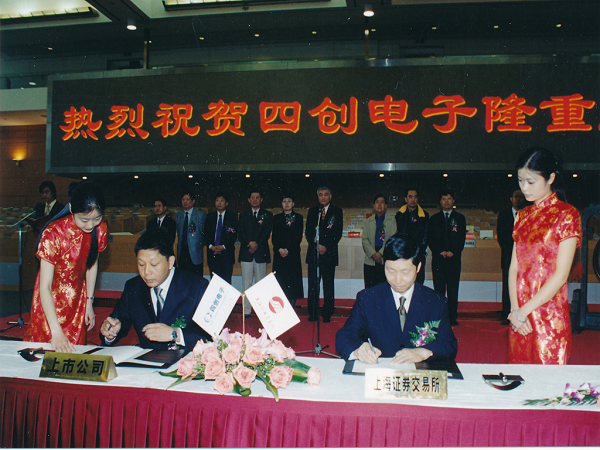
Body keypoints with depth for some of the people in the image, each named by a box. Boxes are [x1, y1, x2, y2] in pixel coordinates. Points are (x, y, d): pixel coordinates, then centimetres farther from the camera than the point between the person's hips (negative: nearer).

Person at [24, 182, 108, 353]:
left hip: (78, 298, 4)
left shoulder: (100, 230, -14)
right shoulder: (54, 234, -29)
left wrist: (89, 302, 6)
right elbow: (45, 287, -32)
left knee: (76, 348, 10)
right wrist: (56, 332, -39)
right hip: (50, 299, -3)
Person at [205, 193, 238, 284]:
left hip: (227, 252, -2)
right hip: (212, 253, 2)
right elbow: (206, 234, 9)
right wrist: (211, 246, -8)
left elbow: (234, 235, -1)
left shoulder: (232, 216, 6)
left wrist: (223, 246, -12)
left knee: (226, 281, -5)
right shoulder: (210, 216, 14)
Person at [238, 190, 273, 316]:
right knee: (246, 283, 0)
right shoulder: (243, 215, 13)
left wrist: (257, 244, -15)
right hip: (246, 252, 1)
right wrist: (249, 243, -12)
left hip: (261, 252, -1)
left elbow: (267, 232, -1)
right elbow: (240, 233, 5)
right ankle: (246, 310, 4)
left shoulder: (267, 215, 9)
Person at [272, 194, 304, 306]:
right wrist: (279, 249, -9)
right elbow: (274, 237, 7)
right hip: (279, 254, 1)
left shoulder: (298, 218, 8)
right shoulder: (277, 218, 13)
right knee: (280, 280, -2)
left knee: (293, 280, -3)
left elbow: (298, 237, 0)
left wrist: (288, 249, -10)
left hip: (293, 254, -1)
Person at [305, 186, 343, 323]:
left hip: (329, 252, -2)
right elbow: (308, 232, 8)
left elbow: (338, 233, 0)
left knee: (328, 285, 1)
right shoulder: (312, 211, 13)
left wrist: (326, 247, -10)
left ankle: (327, 314, 9)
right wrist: (316, 245, -7)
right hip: (313, 252, 2)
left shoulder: (336, 212, 6)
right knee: (313, 284, 2)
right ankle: (313, 314, 10)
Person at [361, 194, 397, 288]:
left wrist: (381, 253, -12)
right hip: (370, 261, 3)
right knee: (370, 289, 3)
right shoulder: (368, 222, 16)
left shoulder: (392, 220, 5)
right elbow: (364, 239, 7)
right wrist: (372, 254, -9)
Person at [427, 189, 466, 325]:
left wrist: (452, 252, -9)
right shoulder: (434, 219, 12)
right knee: (439, 289, -1)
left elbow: (462, 238, 4)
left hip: (454, 258, 0)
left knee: (453, 289, 0)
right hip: (438, 258, 0)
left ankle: (452, 317, 7)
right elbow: (430, 238, 6)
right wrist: (440, 252, -7)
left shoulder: (460, 218, 11)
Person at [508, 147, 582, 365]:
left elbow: (561, 274, -12)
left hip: (550, 316, -5)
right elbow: (514, 267, 6)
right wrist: (515, 309, -5)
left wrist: (524, 310, -12)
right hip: (520, 315, 5)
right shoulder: (524, 215, 11)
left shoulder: (567, 214, -6)